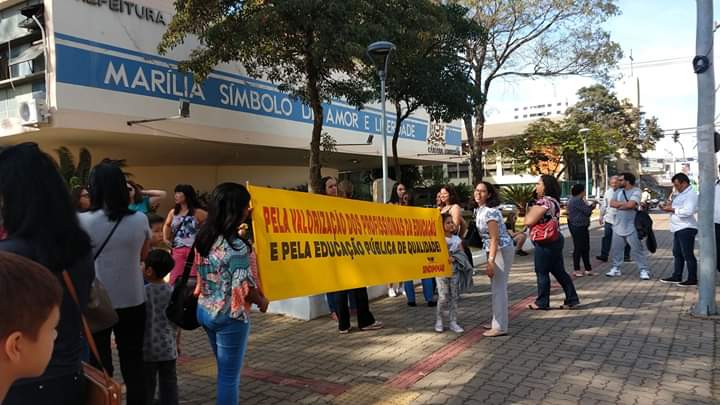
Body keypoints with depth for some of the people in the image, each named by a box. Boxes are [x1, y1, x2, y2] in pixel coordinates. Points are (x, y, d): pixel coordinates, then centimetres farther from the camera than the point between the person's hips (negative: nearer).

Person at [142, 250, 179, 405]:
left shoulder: (143, 292, -13)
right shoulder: (173, 291, -2)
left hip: (148, 349, -3)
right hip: (168, 348, 3)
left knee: (147, 385, 9)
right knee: (169, 383, 11)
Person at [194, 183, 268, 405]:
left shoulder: (205, 237, 1)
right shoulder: (236, 246, -24)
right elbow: (244, 289, -23)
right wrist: (262, 302, -2)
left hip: (205, 310, 8)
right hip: (230, 317, -8)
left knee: (225, 371, 23)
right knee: (229, 375, 6)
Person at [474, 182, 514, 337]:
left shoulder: (490, 212, -21)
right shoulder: (479, 210, 7)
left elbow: (495, 238, -24)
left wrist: (491, 261, -26)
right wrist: (490, 258, 15)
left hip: (502, 250, -10)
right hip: (493, 250, 10)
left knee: (499, 288, -7)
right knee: (496, 287, 17)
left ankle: (500, 327, -2)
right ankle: (497, 321, 28)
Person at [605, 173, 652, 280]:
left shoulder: (636, 191, -10)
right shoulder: (618, 191, 9)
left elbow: (630, 205, -24)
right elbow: (612, 203, -4)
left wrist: (619, 205, -9)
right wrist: (625, 204, -13)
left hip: (631, 227, -6)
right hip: (618, 226, 6)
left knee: (637, 249, -2)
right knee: (616, 249, 13)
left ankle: (644, 270, 5)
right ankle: (616, 268, 25)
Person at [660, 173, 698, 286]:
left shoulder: (691, 195, -15)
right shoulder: (680, 194, 16)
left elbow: (688, 211, -26)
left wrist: (672, 209, -18)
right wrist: (670, 204, 4)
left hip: (686, 229, -10)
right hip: (678, 228, 10)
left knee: (688, 254, -3)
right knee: (677, 254, 16)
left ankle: (692, 279, 6)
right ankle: (676, 276, 24)